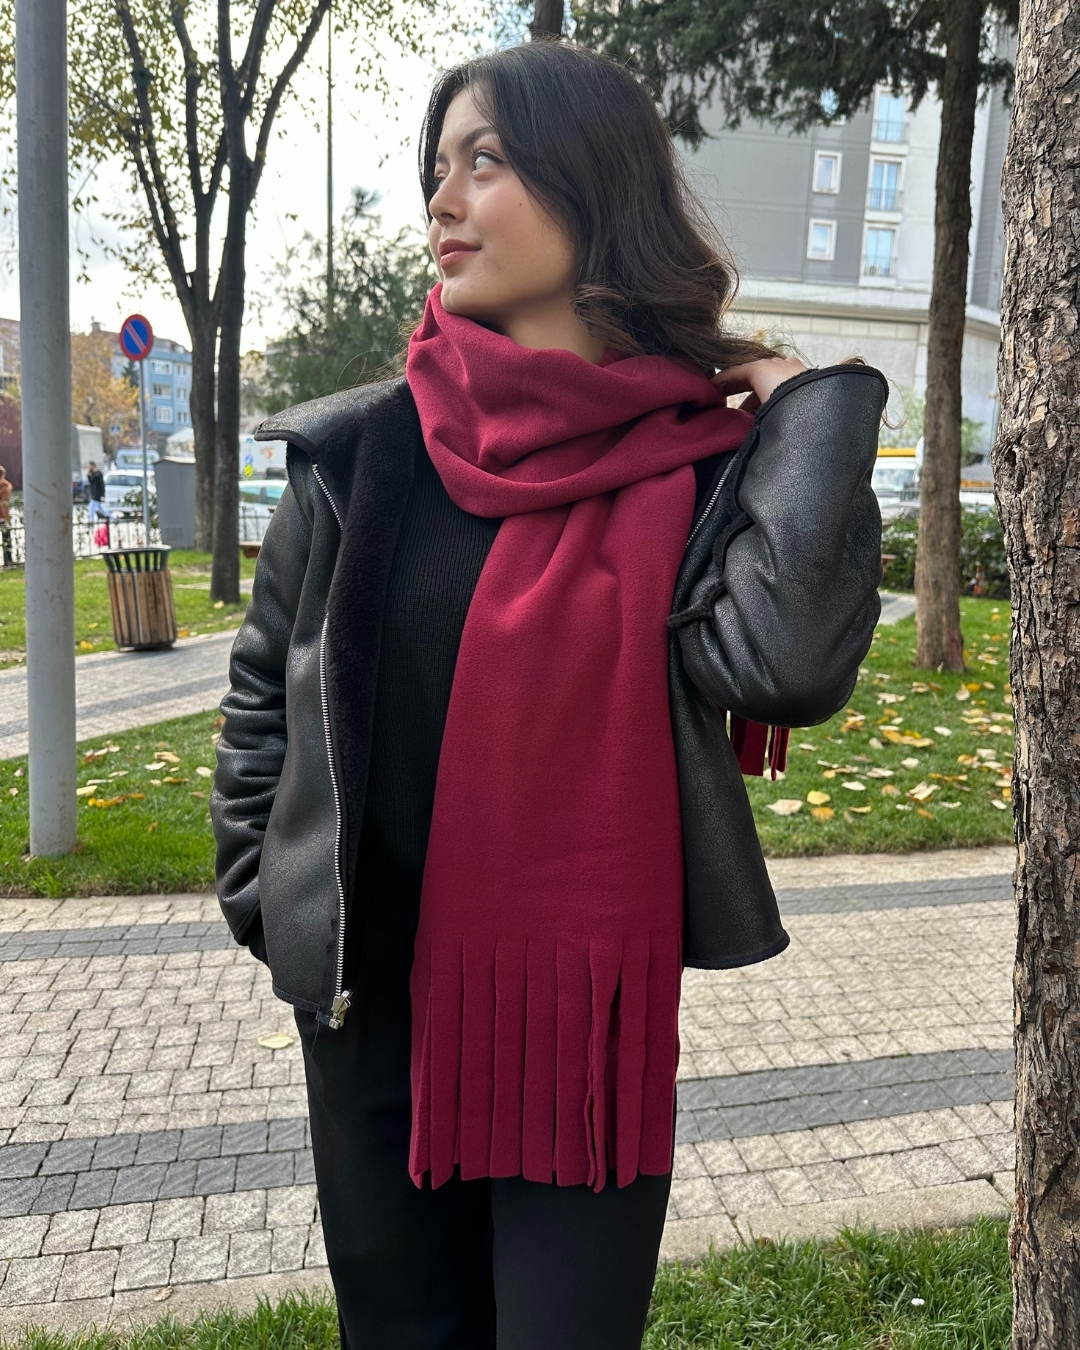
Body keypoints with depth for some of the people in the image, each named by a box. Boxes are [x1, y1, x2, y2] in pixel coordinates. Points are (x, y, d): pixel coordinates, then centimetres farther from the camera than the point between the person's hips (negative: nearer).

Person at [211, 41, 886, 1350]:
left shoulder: (704, 457, -6)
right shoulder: (362, 446, -3)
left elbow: (783, 662, -24)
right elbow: (266, 680, 6)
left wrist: (815, 410, -15)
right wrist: (264, 897, 4)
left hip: (591, 998, -1)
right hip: (371, 996, 2)